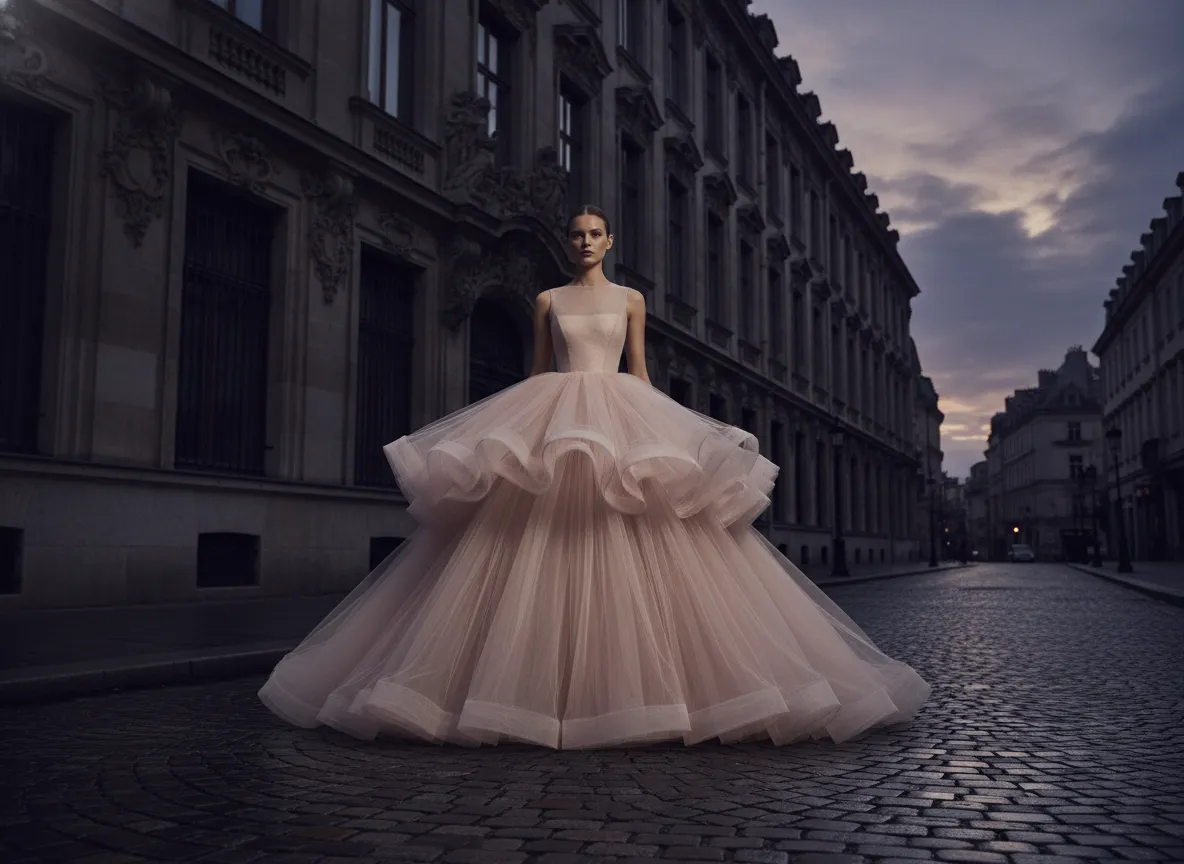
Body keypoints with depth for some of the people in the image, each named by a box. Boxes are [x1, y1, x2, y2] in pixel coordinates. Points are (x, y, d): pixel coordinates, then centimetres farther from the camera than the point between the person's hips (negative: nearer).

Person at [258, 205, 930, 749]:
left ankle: (635, 685, 0)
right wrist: (526, 424, 7)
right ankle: (542, 685, -1)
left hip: (623, 420, 0)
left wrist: (656, 429, 5)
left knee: (629, 553, -9)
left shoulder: (630, 299, 14)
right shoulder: (549, 300, 14)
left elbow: (640, 372, 13)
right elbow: (536, 369, 15)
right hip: (552, 422, 1)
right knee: (542, 547, -8)